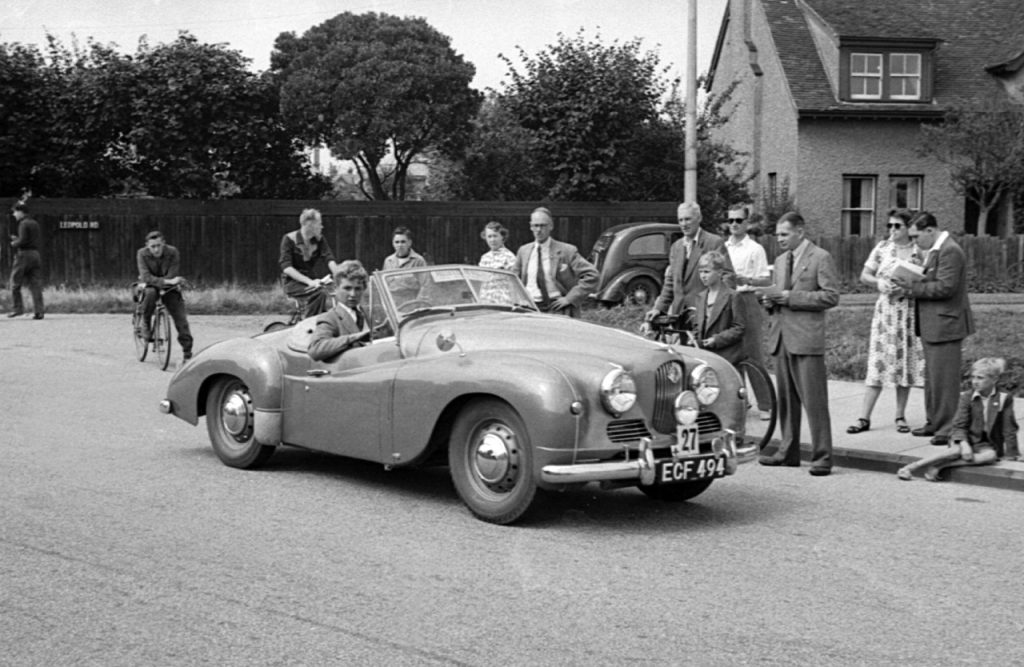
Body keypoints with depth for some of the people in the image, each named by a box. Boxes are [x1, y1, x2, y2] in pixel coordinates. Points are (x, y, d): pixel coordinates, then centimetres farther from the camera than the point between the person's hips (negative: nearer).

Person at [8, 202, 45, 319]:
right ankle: (38, 311, -3)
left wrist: (14, 243, 2)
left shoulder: (24, 224, -10)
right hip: (35, 254, 7)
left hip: (24, 254, -7)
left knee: (15, 283, 4)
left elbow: (23, 240, -19)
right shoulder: (35, 223, 15)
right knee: (36, 284, 3)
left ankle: (18, 308, 1)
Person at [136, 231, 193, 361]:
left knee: (181, 318, -12)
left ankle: (187, 354, -1)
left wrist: (163, 288, -33)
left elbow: (172, 276, -20)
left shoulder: (173, 252, -19)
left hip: (169, 288, 1)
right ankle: (146, 325, -14)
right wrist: (168, 281, -40)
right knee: (150, 293, -38)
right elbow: (146, 277, -30)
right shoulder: (142, 254, -20)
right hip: (150, 285, -1)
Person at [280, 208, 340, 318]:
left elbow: (330, 259, -8)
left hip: (311, 280, 5)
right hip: (293, 282, -5)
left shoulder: (319, 239, 3)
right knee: (319, 294, -31)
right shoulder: (289, 239, -10)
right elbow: (286, 267, -19)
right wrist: (309, 281, -30)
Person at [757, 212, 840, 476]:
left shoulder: (821, 258, -5)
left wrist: (791, 298, -15)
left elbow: (831, 296, -12)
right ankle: (788, 452, 20)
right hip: (781, 336, 7)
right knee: (786, 400, 11)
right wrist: (772, 299, 4)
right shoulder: (781, 260, 19)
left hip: (806, 338, -7)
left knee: (814, 401, -7)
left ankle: (822, 456, -2)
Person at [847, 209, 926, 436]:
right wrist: (878, 282, -12)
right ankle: (864, 418, -2)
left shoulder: (919, 251, 0)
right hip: (885, 309, 0)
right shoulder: (882, 247, 4)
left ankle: (900, 416, 16)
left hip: (910, 312, 0)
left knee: (905, 362, 5)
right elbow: (864, 275, 7)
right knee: (878, 361, -3)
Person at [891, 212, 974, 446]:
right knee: (932, 377, 17)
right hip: (931, 326, 11)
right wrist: (909, 285, 2)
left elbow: (945, 287, -23)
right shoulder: (933, 251, 16)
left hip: (944, 325, -11)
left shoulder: (950, 251, -16)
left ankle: (947, 429, 0)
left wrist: (912, 288, -17)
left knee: (944, 378, -6)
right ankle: (934, 423, 27)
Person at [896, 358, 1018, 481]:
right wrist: (964, 444, -24)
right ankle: (911, 467, -38)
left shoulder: (1004, 399, -3)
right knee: (957, 450, -34)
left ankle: (939, 466, -38)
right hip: (966, 439, 0)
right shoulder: (966, 397, -2)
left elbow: (1009, 429, 1)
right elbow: (959, 426, -5)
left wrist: (1011, 454, -3)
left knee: (991, 455, -35)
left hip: (988, 444, 0)